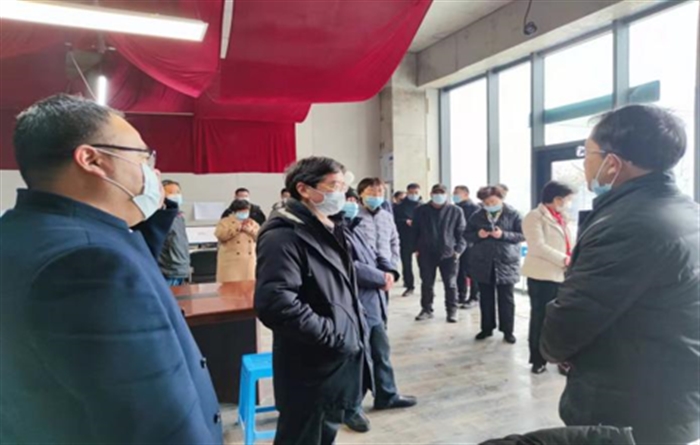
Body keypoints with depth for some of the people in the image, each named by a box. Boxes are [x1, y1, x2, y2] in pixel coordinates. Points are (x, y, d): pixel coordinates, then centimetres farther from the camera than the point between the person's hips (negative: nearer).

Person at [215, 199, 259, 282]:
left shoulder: (252, 223, 15)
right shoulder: (225, 222, 2)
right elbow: (220, 235, -15)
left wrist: (249, 229, -11)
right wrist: (238, 227, -13)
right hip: (231, 263, -4)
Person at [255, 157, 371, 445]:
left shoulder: (330, 232, 12)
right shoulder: (284, 236, -20)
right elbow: (276, 304, -32)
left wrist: (357, 331, 9)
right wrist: (335, 336, -24)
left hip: (339, 363, 9)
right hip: (312, 373, -9)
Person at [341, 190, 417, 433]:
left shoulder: (354, 232, 17)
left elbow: (375, 256, 17)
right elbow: (351, 267, -26)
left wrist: (389, 272, -4)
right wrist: (381, 278, -14)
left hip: (374, 304, 10)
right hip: (356, 307, -10)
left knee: (382, 352, 21)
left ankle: (387, 395, 39)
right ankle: (351, 408, 20)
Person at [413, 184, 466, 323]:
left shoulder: (456, 211, 1)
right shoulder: (421, 210, 4)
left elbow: (461, 232, 1)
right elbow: (415, 231, 7)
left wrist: (459, 250, -8)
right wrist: (416, 248, 0)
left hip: (448, 253, -1)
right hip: (426, 253, 1)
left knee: (450, 284, 6)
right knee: (427, 283, 9)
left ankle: (452, 310, 18)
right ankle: (426, 309, 21)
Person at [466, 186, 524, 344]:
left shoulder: (513, 214, -2)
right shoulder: (476, 216, 6)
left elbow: (523, 235, -5)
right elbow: (467, 235, 9)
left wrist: (504, 235, -19)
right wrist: (477, 235, -12)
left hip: (506, 263, -2)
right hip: (483, 263, 3)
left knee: (506, 299, 5)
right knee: (486, 298, 11)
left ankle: (508, 331, 17)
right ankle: (487, 328, 23)